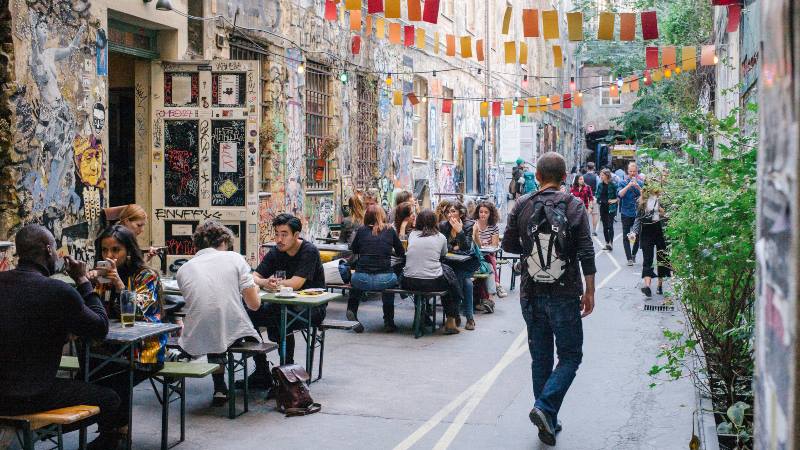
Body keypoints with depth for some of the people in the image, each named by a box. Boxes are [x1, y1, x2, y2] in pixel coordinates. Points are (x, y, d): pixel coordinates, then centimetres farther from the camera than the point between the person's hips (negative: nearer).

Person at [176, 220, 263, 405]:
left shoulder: (183, 270, 10)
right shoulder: (234, 258, 3)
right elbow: (254, 305, 1)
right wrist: (255, 289, 25)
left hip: (197, 340, 2)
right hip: (234, 333, -2)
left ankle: (220, 389, 27)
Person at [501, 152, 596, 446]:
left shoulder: (522, 207, 2)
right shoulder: (573, 206, -7)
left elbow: (508, 245, 8)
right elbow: (586, 252, -10)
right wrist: (590, 291, -4)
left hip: (531, 294, 4)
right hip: (564, 293, -3)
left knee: (540, 358, 13)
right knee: (570, 356, 7)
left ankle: (548, 422, 16)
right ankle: (545, 408, -13)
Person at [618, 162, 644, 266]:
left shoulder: (640, 183, 5)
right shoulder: (624, 182, 1)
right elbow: (620, 194, -14)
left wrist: (638, 187, -19)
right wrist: (628, 185, -24)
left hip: (638, 213, 2)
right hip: (626, 213, -2)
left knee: (638, 235, 8)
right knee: (626, 236, -3)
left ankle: (633, 254, 29)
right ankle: (629, 258, 0)